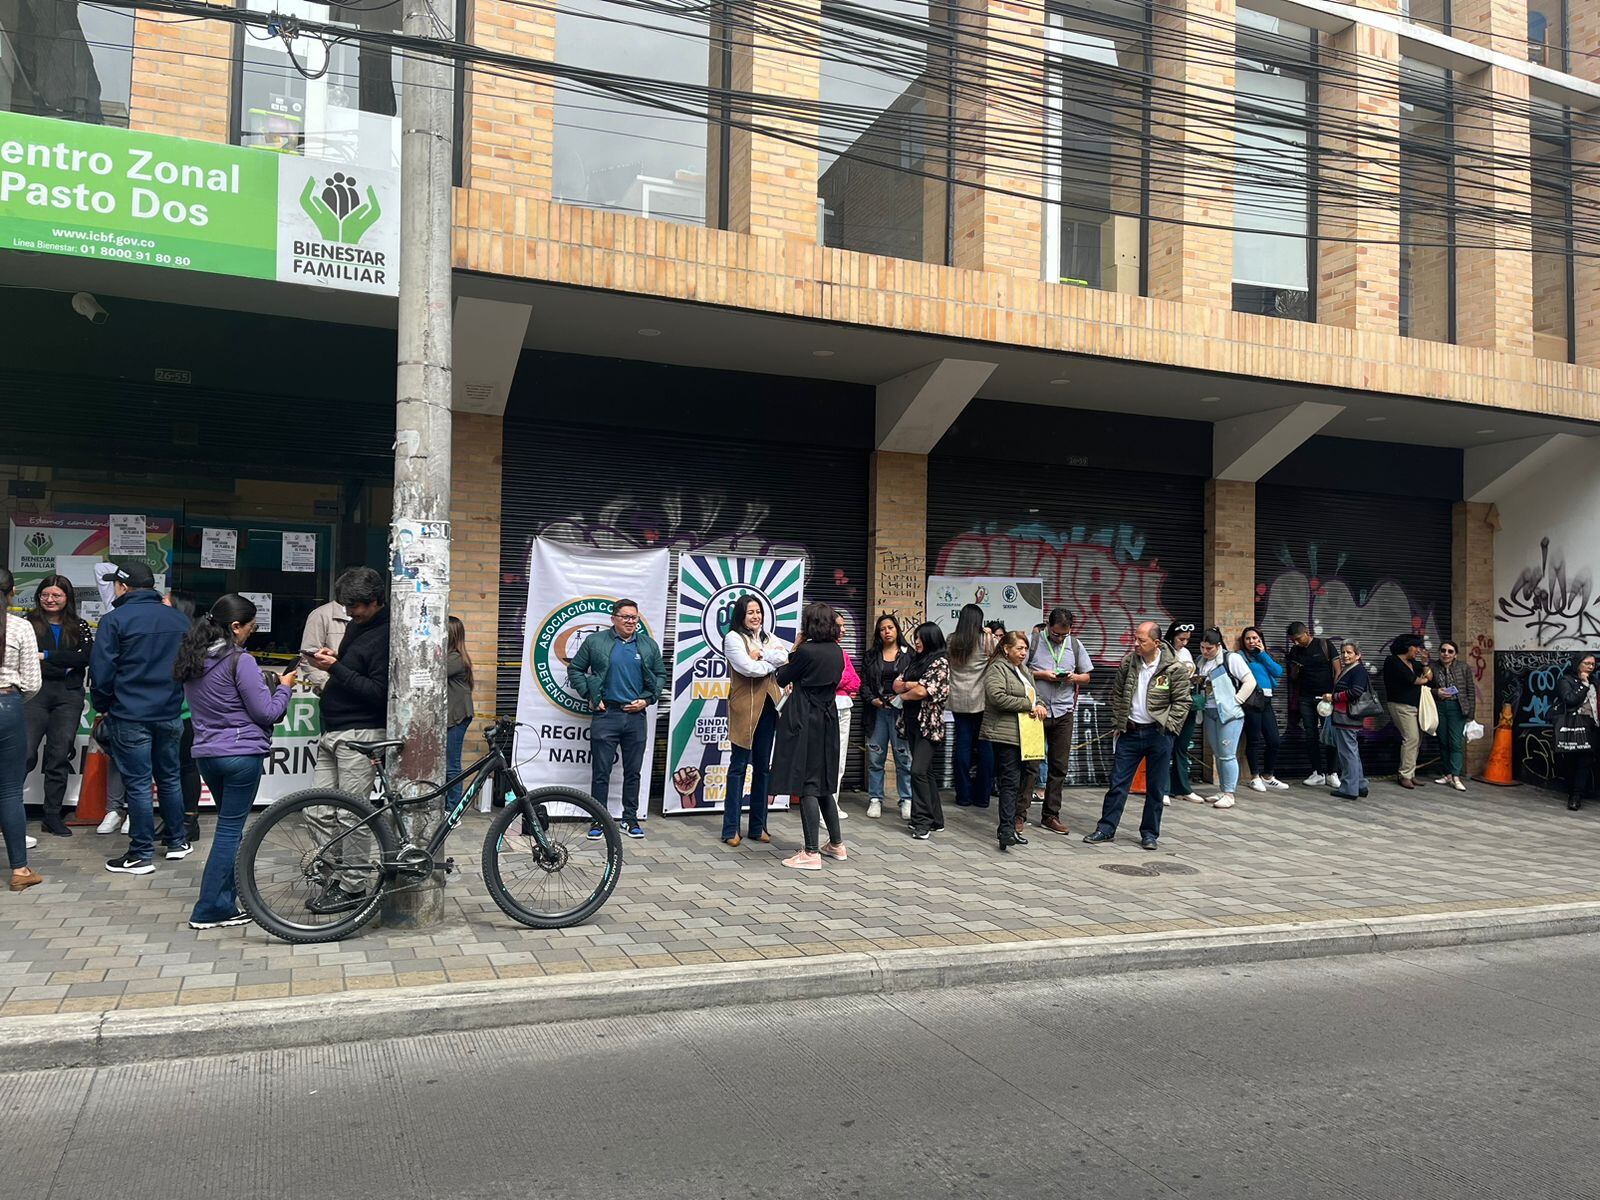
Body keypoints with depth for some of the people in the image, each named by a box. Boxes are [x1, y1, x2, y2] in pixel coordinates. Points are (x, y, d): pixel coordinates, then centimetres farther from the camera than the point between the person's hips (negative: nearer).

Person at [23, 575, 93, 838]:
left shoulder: (79, 627, 11)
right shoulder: (29, 624, 5)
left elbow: (85, 657, -5)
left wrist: (46, 656, -10)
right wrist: (64, 666, -13)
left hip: (69, 697, 2)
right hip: (36, 695, -2)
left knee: (59, 757, 5)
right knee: (25, 754, -9)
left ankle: (53, 815, 12)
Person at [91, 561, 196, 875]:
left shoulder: (115, 620, -9)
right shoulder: (179, 619, 7)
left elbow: (101, 670, -10)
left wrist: (102, 707, 5)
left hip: (130, 716, -5)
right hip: (171, 714, 5)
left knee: (138, 784, 0)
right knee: (170, 777, 16)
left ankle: (142, 855, 6)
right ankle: (177, 842, 25)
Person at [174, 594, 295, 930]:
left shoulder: (193, 660, 10)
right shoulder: (240, 661, -15)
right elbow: (266, 713, -13)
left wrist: (268, 686, 18)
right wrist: (284, 686, 4)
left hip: (205, 754, 8)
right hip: (241, 753, -8)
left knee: (229, 825, 17)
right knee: (230, 830, 0)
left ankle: (226, 903, 20)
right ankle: (209, 911, 4)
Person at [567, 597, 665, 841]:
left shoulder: (649, 646, 8)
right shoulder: (595, 642, 1)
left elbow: (660, 675, 15)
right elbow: (575, 669, 6)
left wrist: (647, 700, 2)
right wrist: (589, 697, -2)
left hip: (636, 716, 3)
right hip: (606, 714, -2)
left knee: (633, 772, 10)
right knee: (601, 772, 1)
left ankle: (630, 819, 21)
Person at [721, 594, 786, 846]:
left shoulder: (768, 638, 16)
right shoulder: (733, 638, -3)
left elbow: (784, 656, -4)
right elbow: (748, 667, -17)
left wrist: (760, 654, -13)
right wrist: (772, 663, -4)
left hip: (767, 707, 6)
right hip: (745, 708, -6)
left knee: (763, 766, 9)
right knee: (739, 766, -3)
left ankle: (758, 827, 17)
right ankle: (731, 829, 2)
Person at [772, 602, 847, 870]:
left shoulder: (806, 651, -17)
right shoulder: (836, 652, 6)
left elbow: (781, 679, -5)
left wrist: (795, 648, 5)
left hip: (804, 722, -8)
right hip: (828, 720, 8)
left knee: (806, 786, -3)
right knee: (823, 784, 18)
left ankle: (811, 853, -1)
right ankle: (836, 844, 25)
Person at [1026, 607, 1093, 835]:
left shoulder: (1075, 645, 8)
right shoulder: (1033, 642, -4)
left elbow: (1086, 676, 15)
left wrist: (1075, 678, -7)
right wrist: (1041, 674, -15)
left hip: (1063, 712, 4)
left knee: (1059, 766, 7)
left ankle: (1050, 815, 16)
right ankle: (1020, 813, 6)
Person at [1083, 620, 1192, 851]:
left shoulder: (1175, 668, -11)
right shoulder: (1128, 662, 0)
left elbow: (1182, 701, -5)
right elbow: (1117, 693, 11)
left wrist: (1167, 727, -11)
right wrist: (1118, 721, 5)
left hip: (1158, 735, -3)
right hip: (1130, 732, 3)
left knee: (1156, 788, 7)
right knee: (1118, 783, 5)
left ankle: (1150, 833, 20)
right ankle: (1106, 829, 13)